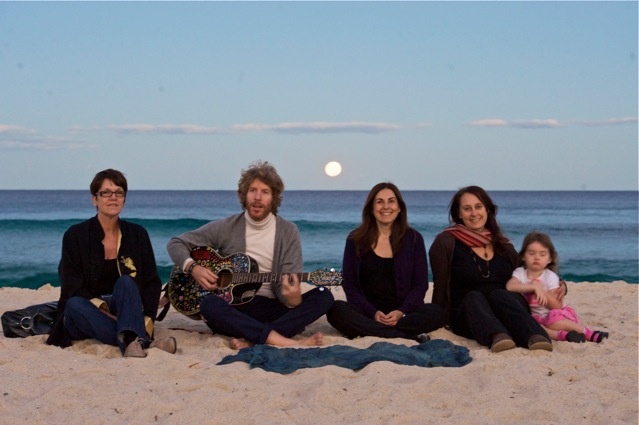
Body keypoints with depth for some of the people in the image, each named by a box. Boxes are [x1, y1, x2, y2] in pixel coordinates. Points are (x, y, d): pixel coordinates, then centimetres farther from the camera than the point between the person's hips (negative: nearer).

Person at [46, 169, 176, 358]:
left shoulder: (137, 234, 5)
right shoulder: (75, 235, -1)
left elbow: (152, 283, 1)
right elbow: (72, 289, -8)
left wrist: (148, 321, -16)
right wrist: (106, 312, -22)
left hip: (123, 309, 1)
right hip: (86, 315, -1)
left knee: (126, 282, -28)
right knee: (75, 304, -33)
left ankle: (130, 340, -54)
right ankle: (144, 342, -47)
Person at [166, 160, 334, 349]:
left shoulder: (288, 232, 3)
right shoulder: (226, 227, 3)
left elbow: (286, 287, -3)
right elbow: (176, 243, 8)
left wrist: (293, 298, -29)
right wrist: (193, 267, -13)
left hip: (271, 309, 1)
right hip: (232, 308, -1)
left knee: (323, 297, -22)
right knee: (209, 304, -35)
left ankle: (251, 341, -35)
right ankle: (286, 342, -42)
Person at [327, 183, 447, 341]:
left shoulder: (413, 238, 7)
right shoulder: (355, 239, 6)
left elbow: (420, 284, 4)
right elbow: (349, 284, 2)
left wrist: (401, 312, -14)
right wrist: (373, 313, -14)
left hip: (402, 312, 0)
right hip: (367, 312, 0)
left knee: (437, 313, -29)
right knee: (336, 310, -32)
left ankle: (367, 332, -26)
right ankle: (411, 338, -32)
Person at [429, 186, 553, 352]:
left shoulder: (504, 246, 19)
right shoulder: (446, 242, 7)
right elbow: (441, 287, 1)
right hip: (465, 313, -2)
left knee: (498, 294, -30)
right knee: (473, 297, -32)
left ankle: (536, 337, -57)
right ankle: (497, 337, -63)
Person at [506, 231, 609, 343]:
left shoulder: (551, 277, -8)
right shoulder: (520, 273, -3)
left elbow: (557, 306, -15)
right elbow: (509, 286, -27)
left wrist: (541, 290, -26)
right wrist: (533, 287, -33)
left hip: (557, 314, -2)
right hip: (536, 316, 2)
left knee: (554, 322, -37)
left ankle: (585, 331, -19)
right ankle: (561, 335, -38)